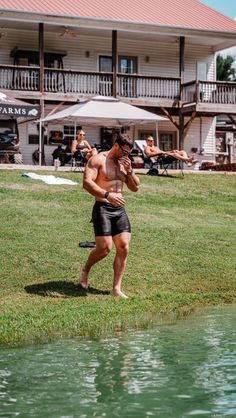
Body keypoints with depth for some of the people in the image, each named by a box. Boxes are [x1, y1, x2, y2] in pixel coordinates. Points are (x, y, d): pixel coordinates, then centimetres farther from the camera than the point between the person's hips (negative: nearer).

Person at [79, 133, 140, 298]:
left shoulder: (124, 163, 15)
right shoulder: (98, 160, -6)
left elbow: (135, 187, 14)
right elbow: (87, 182, -19)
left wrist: (129, 171, -3)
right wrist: (107, 194, -30)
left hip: (120, 210, 6)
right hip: (102, 208, -6)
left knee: (124, 247, -4)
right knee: (105, 248, -12)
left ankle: (117, 288, 2)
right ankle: (85, 270, 18)